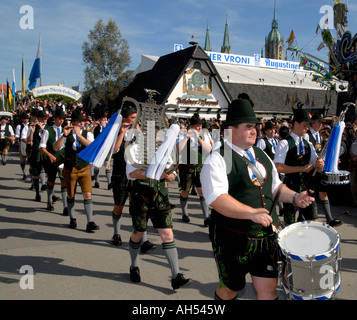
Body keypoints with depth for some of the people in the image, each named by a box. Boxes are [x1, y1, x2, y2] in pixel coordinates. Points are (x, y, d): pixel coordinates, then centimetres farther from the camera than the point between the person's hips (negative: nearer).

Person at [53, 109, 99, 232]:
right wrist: (64, 135, -24)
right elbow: (55, 148, -13)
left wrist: (79, 135, -24)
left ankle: (90, 223, -3)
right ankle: (72, 219, 30)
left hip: (84, 169, 0)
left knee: (88, 195, -7)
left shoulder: (87, 134, 2)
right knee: (71, 196, 11)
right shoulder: (66, 135, 0)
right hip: (70, 169, 0)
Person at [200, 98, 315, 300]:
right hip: (234, 238, -5)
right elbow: (216, 198, -26)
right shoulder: (218, 159, -14)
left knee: (269, 287, 9)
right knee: (230, 288, 14)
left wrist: (294, 197, 1)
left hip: (267, 235, 6)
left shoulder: (261, 156, 11)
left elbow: (275, 187, 20)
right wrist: (252, 213, -32)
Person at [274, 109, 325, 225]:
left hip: (307, 187, 6)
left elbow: (319, 169, 10)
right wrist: (302, 168, -18)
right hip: (291, 187, -6)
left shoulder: (308, 144, 12)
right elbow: (278, 167, -20)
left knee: (313, 221, 8)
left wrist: (320, 164, -15)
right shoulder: (284, 144, -8)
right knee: (289, 223, 3)